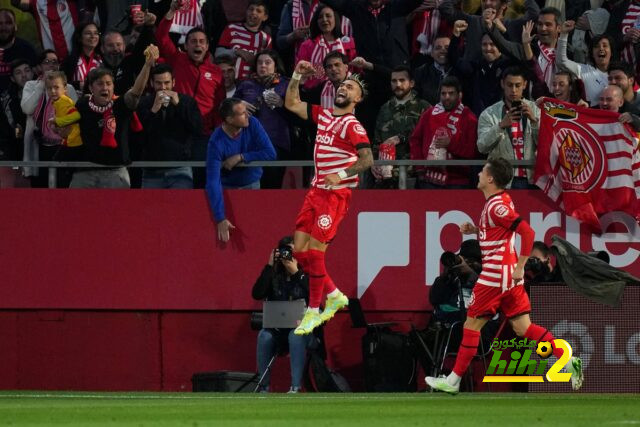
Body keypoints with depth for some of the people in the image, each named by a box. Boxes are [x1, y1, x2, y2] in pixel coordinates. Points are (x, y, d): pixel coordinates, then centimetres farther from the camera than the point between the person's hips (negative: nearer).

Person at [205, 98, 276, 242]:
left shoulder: (252, 124, -18)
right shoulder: (216, 142, -28)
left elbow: (270, 153, -19)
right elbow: (213, 182, -34)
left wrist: (240, 157, -28)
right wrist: (220, 219, -42)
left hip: (252, 183, 2)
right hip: (228, 187, -2)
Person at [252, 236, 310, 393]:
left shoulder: (305, 274, 1)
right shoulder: (274, 274, 6)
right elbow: (257, 294, -9)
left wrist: (296, 272, -19)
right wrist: (269, 266, -12)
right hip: (276, 327, 2)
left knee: (296, 336, -36)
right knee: (264, 336, -30)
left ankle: (295, 387, -38)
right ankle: (263, 387, -24)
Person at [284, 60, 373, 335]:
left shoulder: (352, 126, -11)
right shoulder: (323, 115, 12)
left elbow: (367, 159, -21)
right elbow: (292, 104, 22)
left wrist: (342, 174, -31)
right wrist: (297, 76, 11)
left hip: (336, 194, -8)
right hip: (316, 190, 8)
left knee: (314, 251, -11)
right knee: (299, 250, 5)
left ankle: (314, 311, -2)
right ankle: (334, 295, 19)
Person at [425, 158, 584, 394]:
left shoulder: (497, 206, -16)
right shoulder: (499, 200, 13)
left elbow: (527, 232, -24)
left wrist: (520, 267, -22)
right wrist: (475, 229, 14)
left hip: (495, 274, -9)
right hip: (509, 275, 9)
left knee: (471, 325, 1)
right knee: (522, 327, 7)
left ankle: (453, 380, 8)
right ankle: (568, 359, -2)